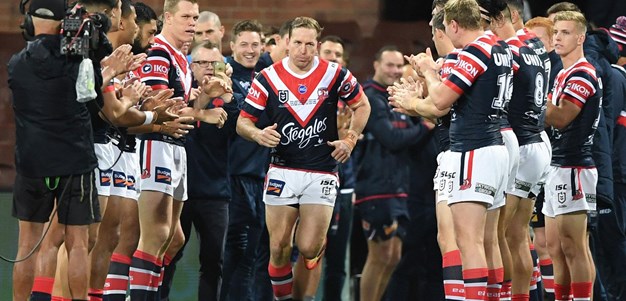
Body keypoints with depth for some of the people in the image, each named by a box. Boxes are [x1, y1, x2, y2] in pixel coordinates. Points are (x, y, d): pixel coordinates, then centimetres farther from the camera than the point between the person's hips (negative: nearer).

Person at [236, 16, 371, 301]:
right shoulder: (268, 78, -3)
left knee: (308, 249, -8)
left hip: (322, 173, 0)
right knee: (279, 248, -5)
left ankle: (320, 241, 27)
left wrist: (350, 139, 2)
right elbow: (243, 122, 1)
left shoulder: (335, 74, -2)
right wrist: (259, 134, -21)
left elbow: (362, 105, 14)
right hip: (282, 171, 1)